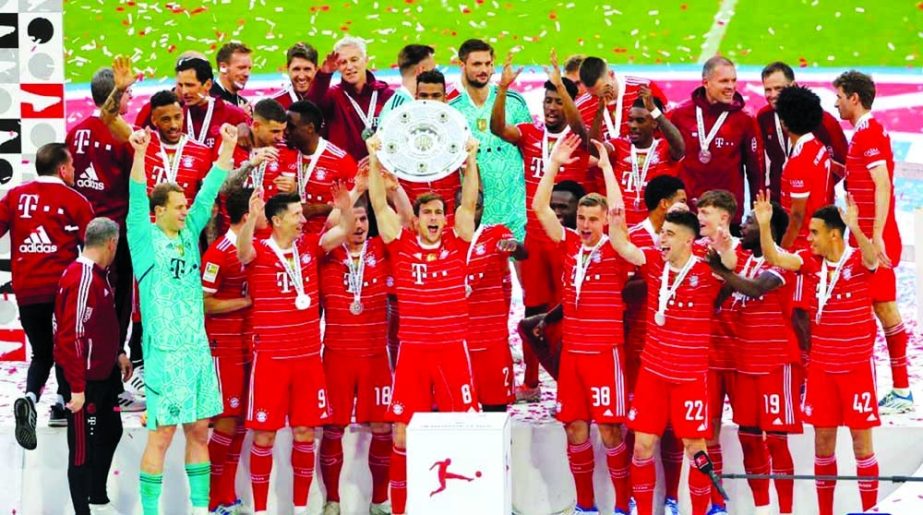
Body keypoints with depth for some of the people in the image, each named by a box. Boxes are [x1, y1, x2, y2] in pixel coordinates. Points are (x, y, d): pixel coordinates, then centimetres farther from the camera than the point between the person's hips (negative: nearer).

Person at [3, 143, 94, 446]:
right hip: (62, 285, -3)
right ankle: (62, 403, 13)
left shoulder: (15, 196, 7)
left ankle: (30, 399, -10)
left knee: (41, 353, 15)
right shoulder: (73, 200, -2)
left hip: (26, 289, 3)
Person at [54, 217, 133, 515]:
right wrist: (77, 388, -25)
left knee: (111, 432, 22)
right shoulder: (82, 279, -23)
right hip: (85, 381, -11)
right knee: (83, 446, 0)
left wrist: (118, 354, 20)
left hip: (104, 374, 11)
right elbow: (73, 337, -25)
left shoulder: (98, 274, 9)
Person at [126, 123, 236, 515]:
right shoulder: (146, 239, -5)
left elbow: (209, 192, 9)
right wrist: (140, 154, -33)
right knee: (162, 435, -4)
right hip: (164, 351, -6)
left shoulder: (189, 233, 10)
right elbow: (137, 199, -19)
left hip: (197, 348, 6)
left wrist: (227, 148, 1)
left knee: (199, 431, 10)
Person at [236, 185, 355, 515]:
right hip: (270, 358, -4)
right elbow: (243, 251, -29)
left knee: (305, 433, 8)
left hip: (309, 357, 4)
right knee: (265, 434, 0)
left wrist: (345, 208, -20)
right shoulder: (259, 251, -8)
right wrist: (252, 217, -48)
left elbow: (343, 231, 2)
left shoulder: (309, 246, 6)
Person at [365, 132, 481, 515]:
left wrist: (471, 159, -10)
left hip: (452, 348, 0)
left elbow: (469, 202, -1)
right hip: (412, 350, 0)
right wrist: (374, 160, -8)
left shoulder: (456, 245, 5)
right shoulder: (402, 246, 4)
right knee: (403, 433, 2)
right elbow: (380, 205, -1)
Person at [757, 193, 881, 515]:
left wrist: (855, 227, -52)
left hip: (857, 365, -4)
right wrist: (764, 224, -23)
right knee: (823, 440, 8)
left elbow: (871, 258, -33)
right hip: (821, 365, 5)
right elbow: (774, 258, -6)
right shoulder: (812, 261, 1)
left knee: (861, 440, 0)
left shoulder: (859, 260, -11)